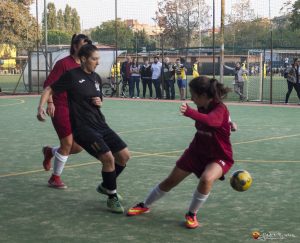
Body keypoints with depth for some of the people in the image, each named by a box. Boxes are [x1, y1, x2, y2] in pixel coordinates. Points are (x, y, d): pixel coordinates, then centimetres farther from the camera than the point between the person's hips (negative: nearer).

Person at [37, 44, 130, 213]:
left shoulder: (97, 78, 10)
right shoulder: (72, 76, -10)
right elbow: (50, 90, -6)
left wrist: (99, 102, 0)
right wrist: (41, 107, -22)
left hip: (101, 125, 8)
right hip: (83, 128, -7)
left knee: (124, 155, 3)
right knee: (108, 158, -20)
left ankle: (106, 186, 27)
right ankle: (112, 198, 0)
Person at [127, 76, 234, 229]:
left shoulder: (220, 109, -28)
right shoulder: (202, 108, -8)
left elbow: (210, 120, -53)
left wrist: (189, 112, -66)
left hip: (219, 156, -6)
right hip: (197, 151, 6)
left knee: (207, 179, -35)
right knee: (171, 181, 9)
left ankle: (192, 214, -12)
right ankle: (145, 206, 31)